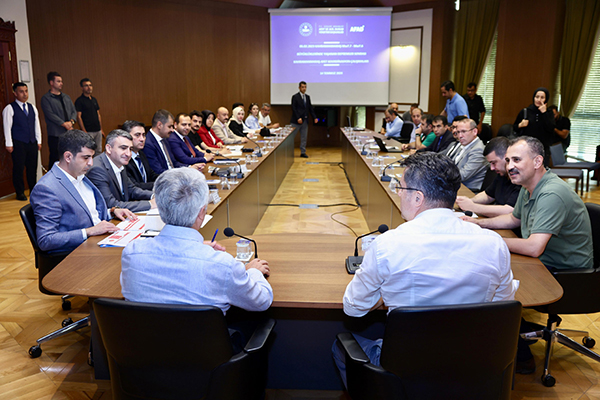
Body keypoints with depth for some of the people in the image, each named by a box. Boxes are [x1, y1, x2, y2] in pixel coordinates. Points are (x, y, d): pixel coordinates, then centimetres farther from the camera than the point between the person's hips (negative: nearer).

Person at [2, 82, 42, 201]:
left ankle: (33, 190, 22)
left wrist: (39, 141, 13)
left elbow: (37, 125, 16)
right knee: (18, 168, 1)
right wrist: (9, 144, -8)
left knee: (33, 167, 9)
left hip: (32, 143, 5)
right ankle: (20, 193, 10)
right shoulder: (10, 108, -4)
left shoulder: (32, 107, 13)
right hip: (18, 144, -5)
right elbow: (7, 127, -5)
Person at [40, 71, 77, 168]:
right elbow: (50, 114, -12)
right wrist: (64, 124, -15)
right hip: (55, 134, -6)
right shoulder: (46, 98, -2)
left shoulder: (66, 97, 17)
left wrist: (71, 121, -7)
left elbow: (74, 111, 13)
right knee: (55, 159, -3)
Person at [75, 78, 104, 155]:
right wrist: (84, 131, -16)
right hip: (88, 131, -7)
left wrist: (101, 129, 15)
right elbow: (79, 117, -11)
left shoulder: (94, 99, 14)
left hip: (98, 130, 7)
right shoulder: (79, 100, -7)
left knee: (98, 151, 10)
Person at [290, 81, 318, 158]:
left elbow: (310, 108, 13)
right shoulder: (295, 97, -6)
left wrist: (315, 117, 2)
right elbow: (294, 108, -12)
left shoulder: (307, 97, 12)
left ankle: (303, 152, 13)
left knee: (304, 137, 7)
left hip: (305, 120, 6)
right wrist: (298, 118, -20)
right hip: (297, 121, -6)